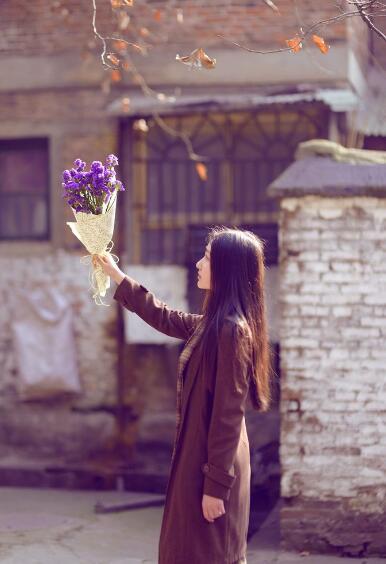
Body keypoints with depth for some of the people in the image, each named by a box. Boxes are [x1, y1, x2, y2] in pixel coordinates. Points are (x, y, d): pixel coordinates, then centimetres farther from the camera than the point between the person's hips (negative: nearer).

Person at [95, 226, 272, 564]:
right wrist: (118, 277, 33)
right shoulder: (214, 323, 9)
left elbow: (228, 414, -21)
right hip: (200, 457, 9)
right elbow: (166, 319, 28)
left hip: (213, 464, -9)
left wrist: (216, 485, -20)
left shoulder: (231, 330, -20)